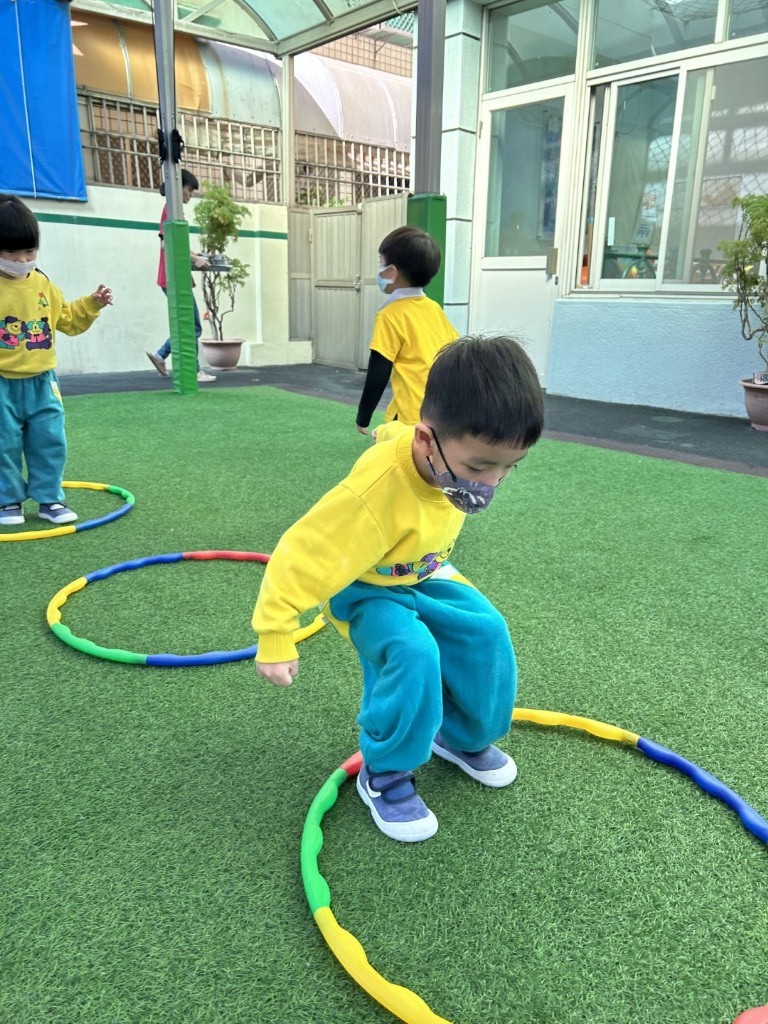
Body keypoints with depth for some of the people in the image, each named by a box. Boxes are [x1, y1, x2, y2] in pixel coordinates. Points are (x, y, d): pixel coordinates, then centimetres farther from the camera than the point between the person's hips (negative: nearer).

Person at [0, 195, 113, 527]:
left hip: (41, 381, 4)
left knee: (50, 441, 5)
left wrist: (92, 304, 8)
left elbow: (68, 320, 18)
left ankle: (49, 499, 17)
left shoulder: (43, 285, 7)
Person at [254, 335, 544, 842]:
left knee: (487, 632, -9)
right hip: (366, 589, -6)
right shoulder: (372, 493, -43)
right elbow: (301, 557, -34)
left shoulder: (452, 452, -20)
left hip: (425, 575, 7)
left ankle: (462, 735, 19)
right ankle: (384, 775, -5)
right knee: (414, 654, -30)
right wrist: (275, 637, -25)